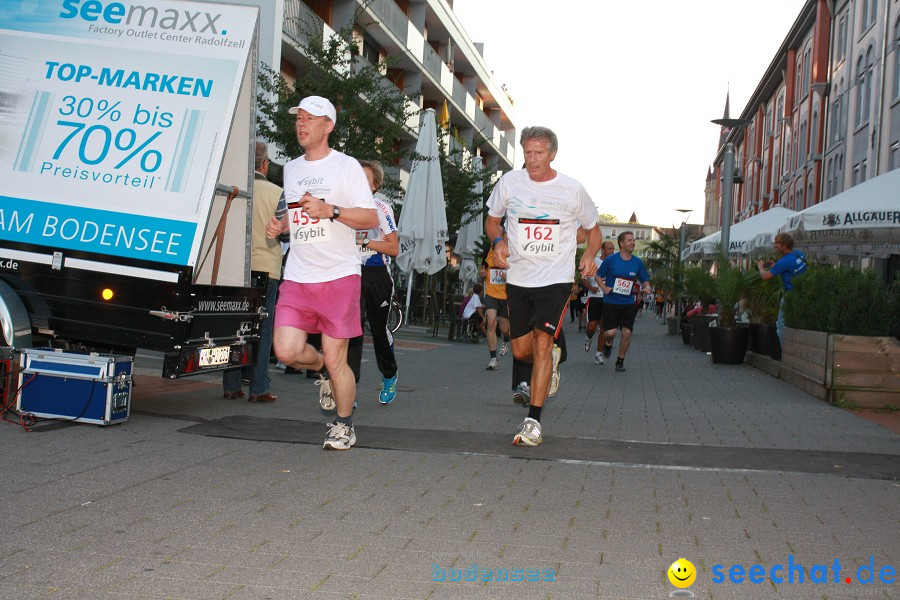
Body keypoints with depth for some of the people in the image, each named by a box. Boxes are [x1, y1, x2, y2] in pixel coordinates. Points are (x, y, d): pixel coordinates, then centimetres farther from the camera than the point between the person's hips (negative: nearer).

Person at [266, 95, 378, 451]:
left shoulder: (346, 166, -1)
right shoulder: (291, 169, 17)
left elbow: (371, 219, -6)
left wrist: (330, 210, -20)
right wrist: (280, 226, 7)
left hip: (338, 276, -5)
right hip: (297, 277, 5)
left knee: (335, 359, -2)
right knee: (287, 352, -9)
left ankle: (344, 425, 20)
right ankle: (324, 368, 25)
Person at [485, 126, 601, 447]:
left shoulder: (572, 189, -3)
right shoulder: (509, 182, 1)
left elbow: (593, 229, 12)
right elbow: (492, 218, 16)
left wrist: (590, 254, -8)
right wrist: (497, 241, -6)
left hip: (556, 279, -3)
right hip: (518, 278, 3)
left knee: (542, 342, -17)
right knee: (521, 351, 8)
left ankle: (533, 420, -14)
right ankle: (551, 360, 45)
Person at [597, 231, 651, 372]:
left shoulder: (638, 262, 3)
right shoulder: (611, 259, -5)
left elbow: (645, 280, 12)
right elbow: (598, 276, 4)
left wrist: (646, 287, -10)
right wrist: (604, 288, -12)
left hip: (628, 303, 2)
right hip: (610, 302, -2)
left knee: (627, 332, -4)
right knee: (610, 332, -8)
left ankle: (620, 360, 14)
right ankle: (608, 345, 29)